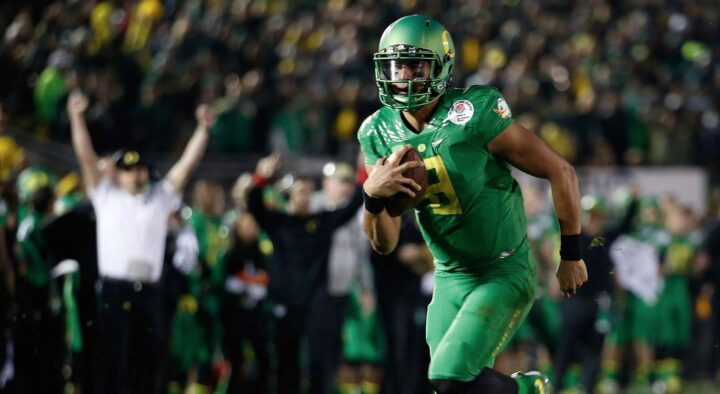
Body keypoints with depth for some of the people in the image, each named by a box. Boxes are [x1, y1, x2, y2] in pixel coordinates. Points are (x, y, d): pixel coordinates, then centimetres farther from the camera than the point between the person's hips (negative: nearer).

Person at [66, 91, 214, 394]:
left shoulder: (160, 198, 14)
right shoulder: (106, 196, 9)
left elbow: (187, 164, 8)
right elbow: (86, 157, 1)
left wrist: (203, 129, -3)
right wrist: (77, 118, -10)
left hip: (148, 291, 3)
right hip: (115, 291, -3)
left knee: (148, 363, 7)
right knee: (116, 364, -5)